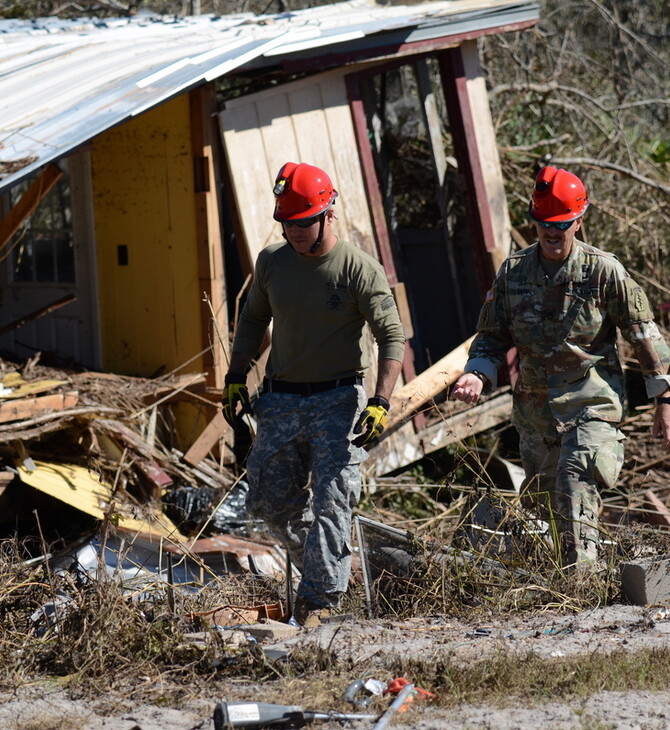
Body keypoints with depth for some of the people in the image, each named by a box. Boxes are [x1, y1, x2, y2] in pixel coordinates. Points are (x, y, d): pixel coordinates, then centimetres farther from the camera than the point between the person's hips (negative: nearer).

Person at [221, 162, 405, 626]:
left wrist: (381, 403, -19)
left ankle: (320, 596, -4)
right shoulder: (272, 261, 4)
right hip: (281, 401, 5)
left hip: (338, 401, -5)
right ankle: (327, 566, 27)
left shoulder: (359, 269, -11)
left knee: (331, 502, -9)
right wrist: (237, 378, 13)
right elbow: (253, 319, 20)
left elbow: (392, 337, -10)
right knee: (270, 501, 7)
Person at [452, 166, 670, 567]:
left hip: (590, 402, -5)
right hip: (535, 408, 5)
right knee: (546, 500, 11)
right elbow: (492, 335, 12)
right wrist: (478, 375, -9)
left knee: (575, 492, -22)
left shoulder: (604, 271, -6)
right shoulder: (514, 272, 4)